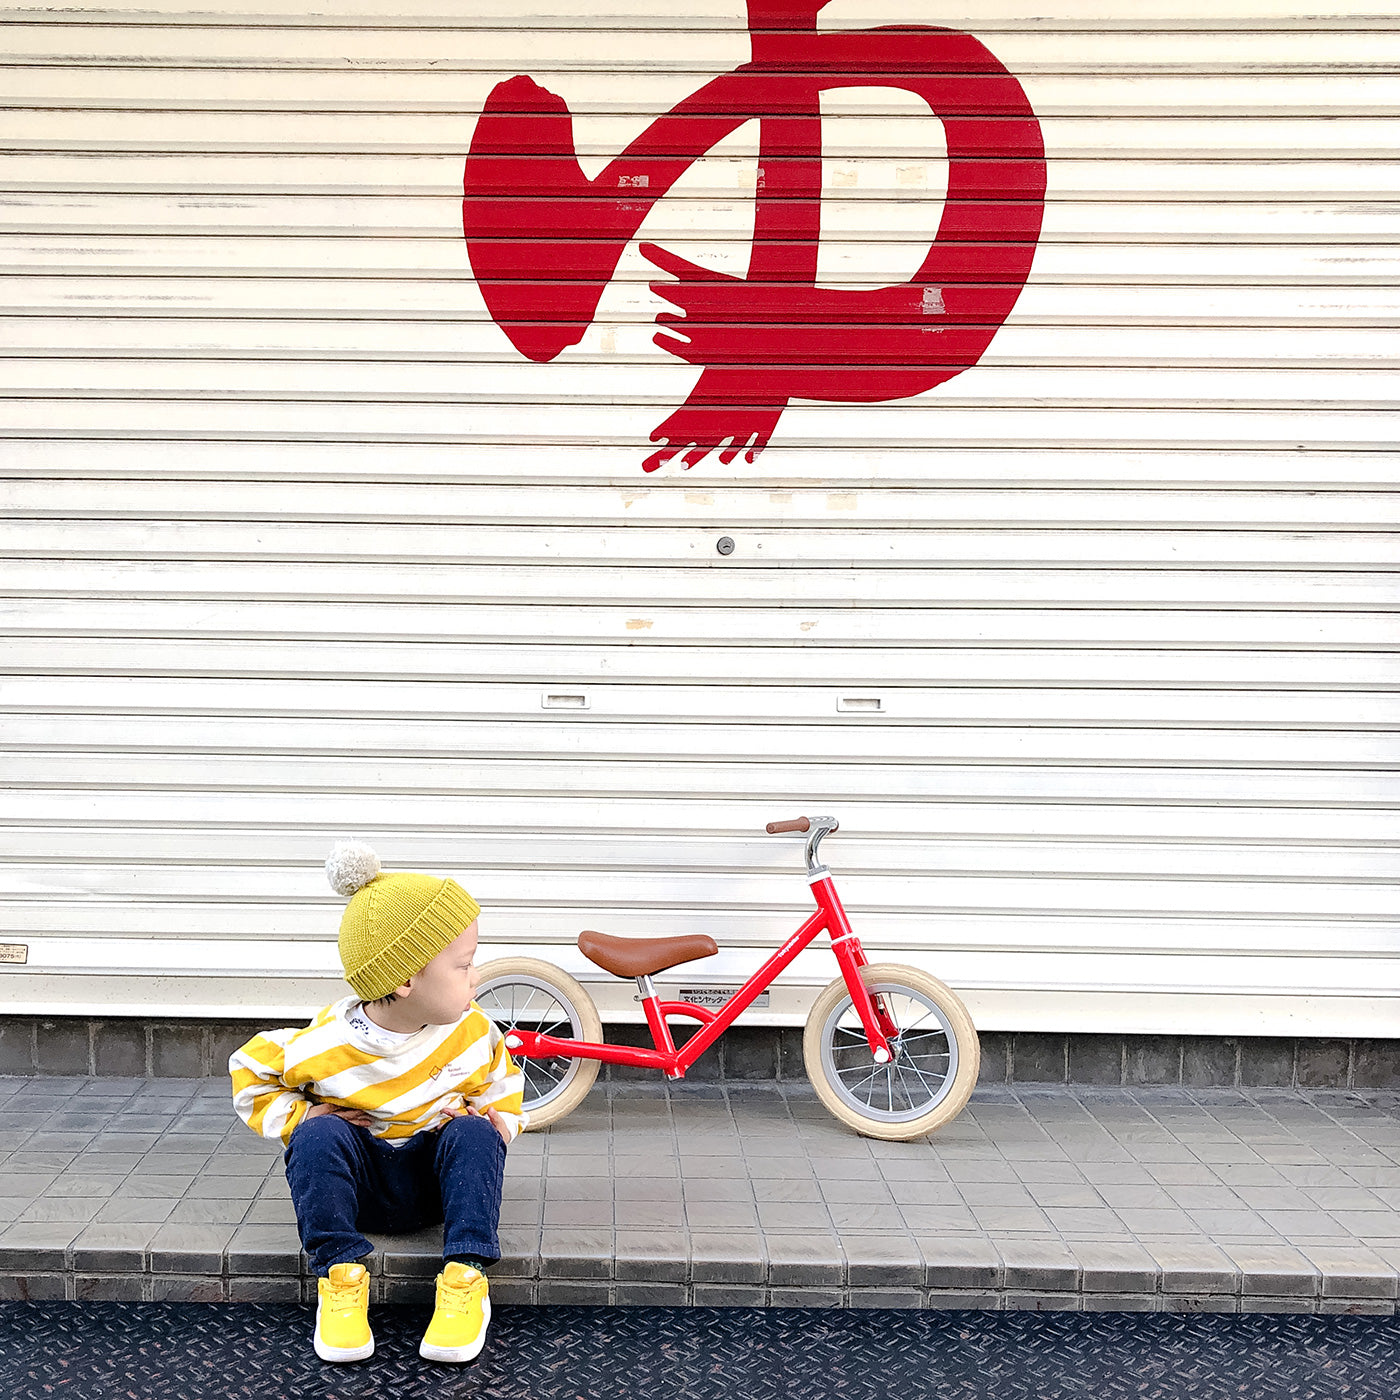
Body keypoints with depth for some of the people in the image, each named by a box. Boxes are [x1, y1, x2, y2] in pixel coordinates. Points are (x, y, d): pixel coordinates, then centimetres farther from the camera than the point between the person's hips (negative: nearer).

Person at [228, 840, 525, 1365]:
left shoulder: (472, 1031, -11)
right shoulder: (325, 1046, -21)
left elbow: (502, 1084, 10)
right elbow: (251, 1071, -4)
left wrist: (501, 1121, -10)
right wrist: (301, 1115, -16)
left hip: (438, 1179, 2)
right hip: (358, 1182, -2)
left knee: (475, 1135, -28)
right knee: (319, 1136, -31)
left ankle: (465, 1278, -26)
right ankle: (340, 1273, -25)